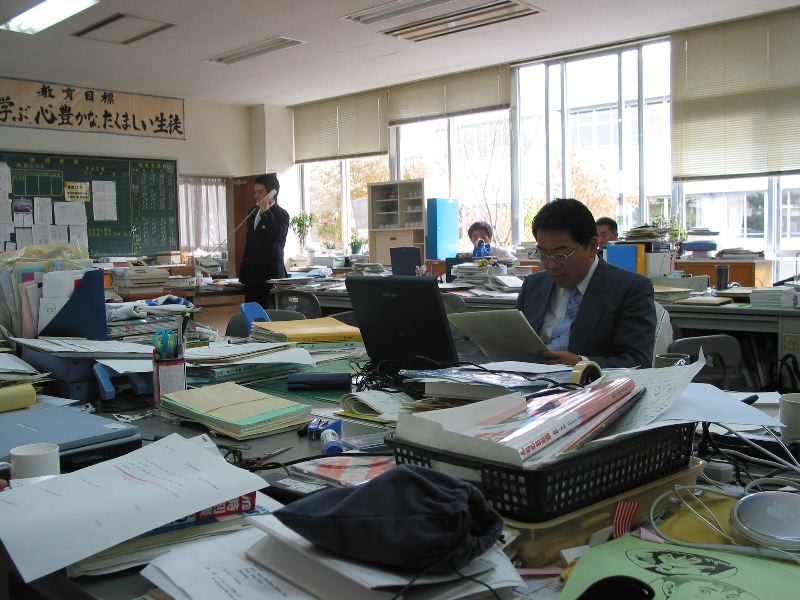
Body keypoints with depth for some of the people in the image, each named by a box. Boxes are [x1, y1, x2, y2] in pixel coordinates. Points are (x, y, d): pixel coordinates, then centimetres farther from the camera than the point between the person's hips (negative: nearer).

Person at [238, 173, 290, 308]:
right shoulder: (253, 212, 15)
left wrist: (266, 211, -25)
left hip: (270, 274, -7)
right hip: (251, 274, 7)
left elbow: (278, 236, -25)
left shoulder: (281, 215, -7)